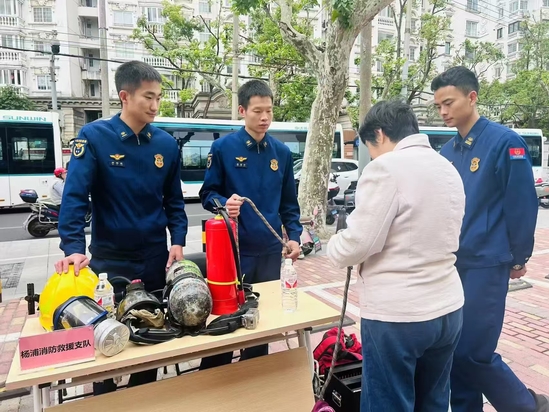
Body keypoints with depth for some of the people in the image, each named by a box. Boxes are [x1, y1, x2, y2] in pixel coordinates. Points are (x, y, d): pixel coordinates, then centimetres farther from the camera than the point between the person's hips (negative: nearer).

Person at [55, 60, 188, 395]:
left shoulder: (166, 143, 0)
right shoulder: (94, 136, -10)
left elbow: (174, 200, 6)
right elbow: (74, 197, -14)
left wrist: (178, 242, -5)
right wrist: (74, 248, -24)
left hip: (155, 258, 3)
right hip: (109, 258, -3)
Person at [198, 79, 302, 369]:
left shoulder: (282, 152, 5)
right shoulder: (223, 147, -6)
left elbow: (289, 203, 10)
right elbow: (208, 195, -2)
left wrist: (294, 236, 0)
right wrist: (225, 203, -23)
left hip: (271, 249, 4)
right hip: (234, 247, -3)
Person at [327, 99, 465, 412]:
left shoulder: (386, 167, -15)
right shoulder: (449, 170, 10)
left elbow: (359, 243, -17)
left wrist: (334, 248, 2)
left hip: (396, 315, -8)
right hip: (447, 308, 8)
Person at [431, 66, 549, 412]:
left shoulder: (505, 143, -10)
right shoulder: (447, 151, 9)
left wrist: (518, 258, -3)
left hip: (486, 264, -6)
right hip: (451, 264, 6)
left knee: (473, 352, -2)